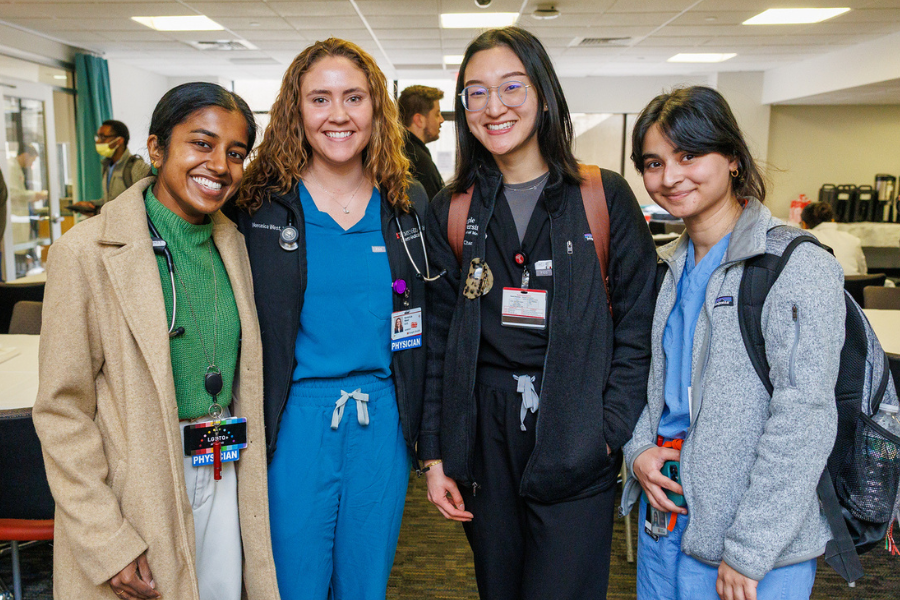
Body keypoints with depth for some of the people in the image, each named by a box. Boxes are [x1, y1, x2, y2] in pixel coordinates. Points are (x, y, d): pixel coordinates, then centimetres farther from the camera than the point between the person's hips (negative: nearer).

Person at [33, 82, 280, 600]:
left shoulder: (233, 244, 5)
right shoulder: (88, 251, -13)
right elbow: (62, 411, -12)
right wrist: (106, 543, -14)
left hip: (225, 482, 5)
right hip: (135, 495, -5)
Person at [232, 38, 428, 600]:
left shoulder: (406, 206, 3)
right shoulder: (260, 206, -5)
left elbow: (426, 321, 11)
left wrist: (420, 428, 7)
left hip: (383, 423, 3)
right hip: (294, 422, -2)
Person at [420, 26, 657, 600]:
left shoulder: (605, 198, -2)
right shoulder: (450, 211, 5)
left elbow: (638, 326, -3)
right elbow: (438, 341, 6)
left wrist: (611, 434, -11)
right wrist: (435, 453, 3)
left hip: (577, 447, -2)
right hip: (485, 441, 3)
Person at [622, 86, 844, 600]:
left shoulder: (799, 267, -15)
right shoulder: (671, 267, 7)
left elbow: (803, 421, -20)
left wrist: (749, 550, -20)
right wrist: (639, 449, -3)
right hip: (665, 509, 7)